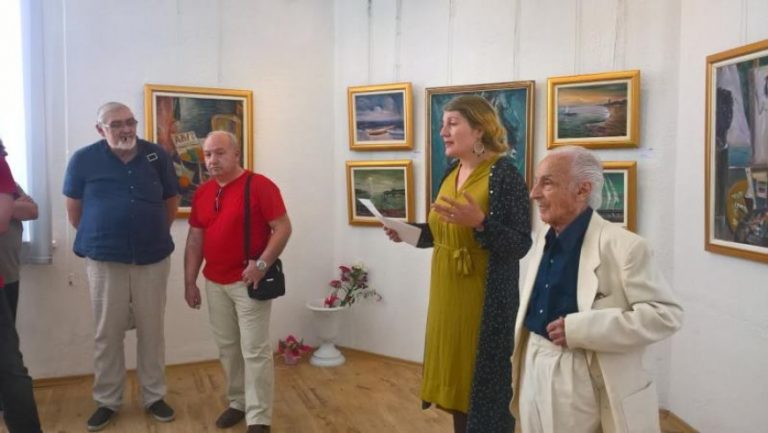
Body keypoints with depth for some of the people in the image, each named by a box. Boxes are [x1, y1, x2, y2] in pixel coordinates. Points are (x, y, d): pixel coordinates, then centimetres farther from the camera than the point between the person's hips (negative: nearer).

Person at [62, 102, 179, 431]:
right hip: (104, 260, -1)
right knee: (108, 333, 8)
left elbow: (171, 202, 9)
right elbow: (73, 208, 7)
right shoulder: (83, 159, -3)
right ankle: (107, 401, 24)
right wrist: (96, 239, 10)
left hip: (153, 259, 1)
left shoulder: (156, 156, -1)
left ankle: (154, 397, 23)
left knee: (152, 331, 9)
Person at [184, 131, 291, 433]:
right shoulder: (201, 193, 9)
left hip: (249, 282, -6)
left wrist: (261, 264, -21)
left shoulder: (259, 186, -10)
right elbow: (195, 240, 13)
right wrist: (190, 282, 10)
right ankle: (238, 403, 31)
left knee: (255, 351, -2)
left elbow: (283, 228, -13)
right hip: (214, 283, 6)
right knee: (227, 347, 15)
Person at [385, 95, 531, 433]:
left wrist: (480, 222, -31)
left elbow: (520, 244, -17)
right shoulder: (452, 173, 8)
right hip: (447, 295, 8)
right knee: (455, 375, 18)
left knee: (484, 384, 5)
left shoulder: (503, 173, -14)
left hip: (485, 301, -7)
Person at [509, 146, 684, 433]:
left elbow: (667, 314, -19)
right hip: (535, 371, 7)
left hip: (587, 382, -6)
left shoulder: (623, 246, -17)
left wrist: (579, 329, -25)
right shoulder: (544, 237, 6)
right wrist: (520, 359, 14)